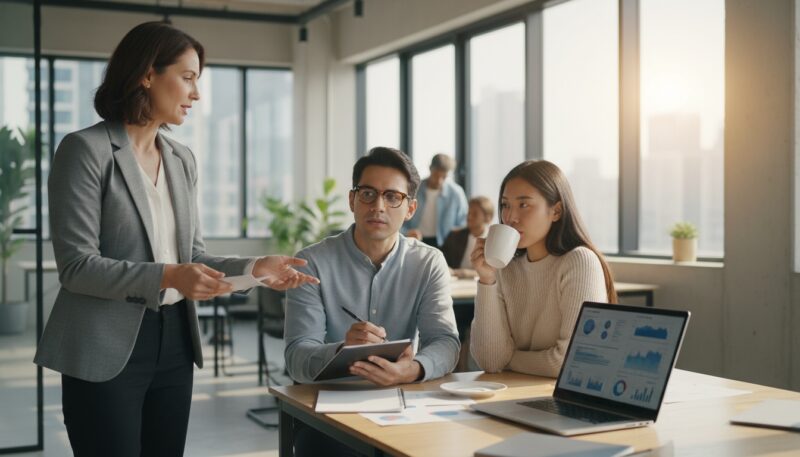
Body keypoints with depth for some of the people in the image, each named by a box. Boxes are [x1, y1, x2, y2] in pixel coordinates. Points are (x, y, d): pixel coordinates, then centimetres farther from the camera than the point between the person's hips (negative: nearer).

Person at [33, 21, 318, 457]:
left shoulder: (182, 159, 11)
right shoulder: (86, 149, -9)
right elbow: (77, 266, -14)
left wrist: (253, 267, -5)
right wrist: (166, 277, -26)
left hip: (174, 340, 6)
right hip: (107, 348, -6)